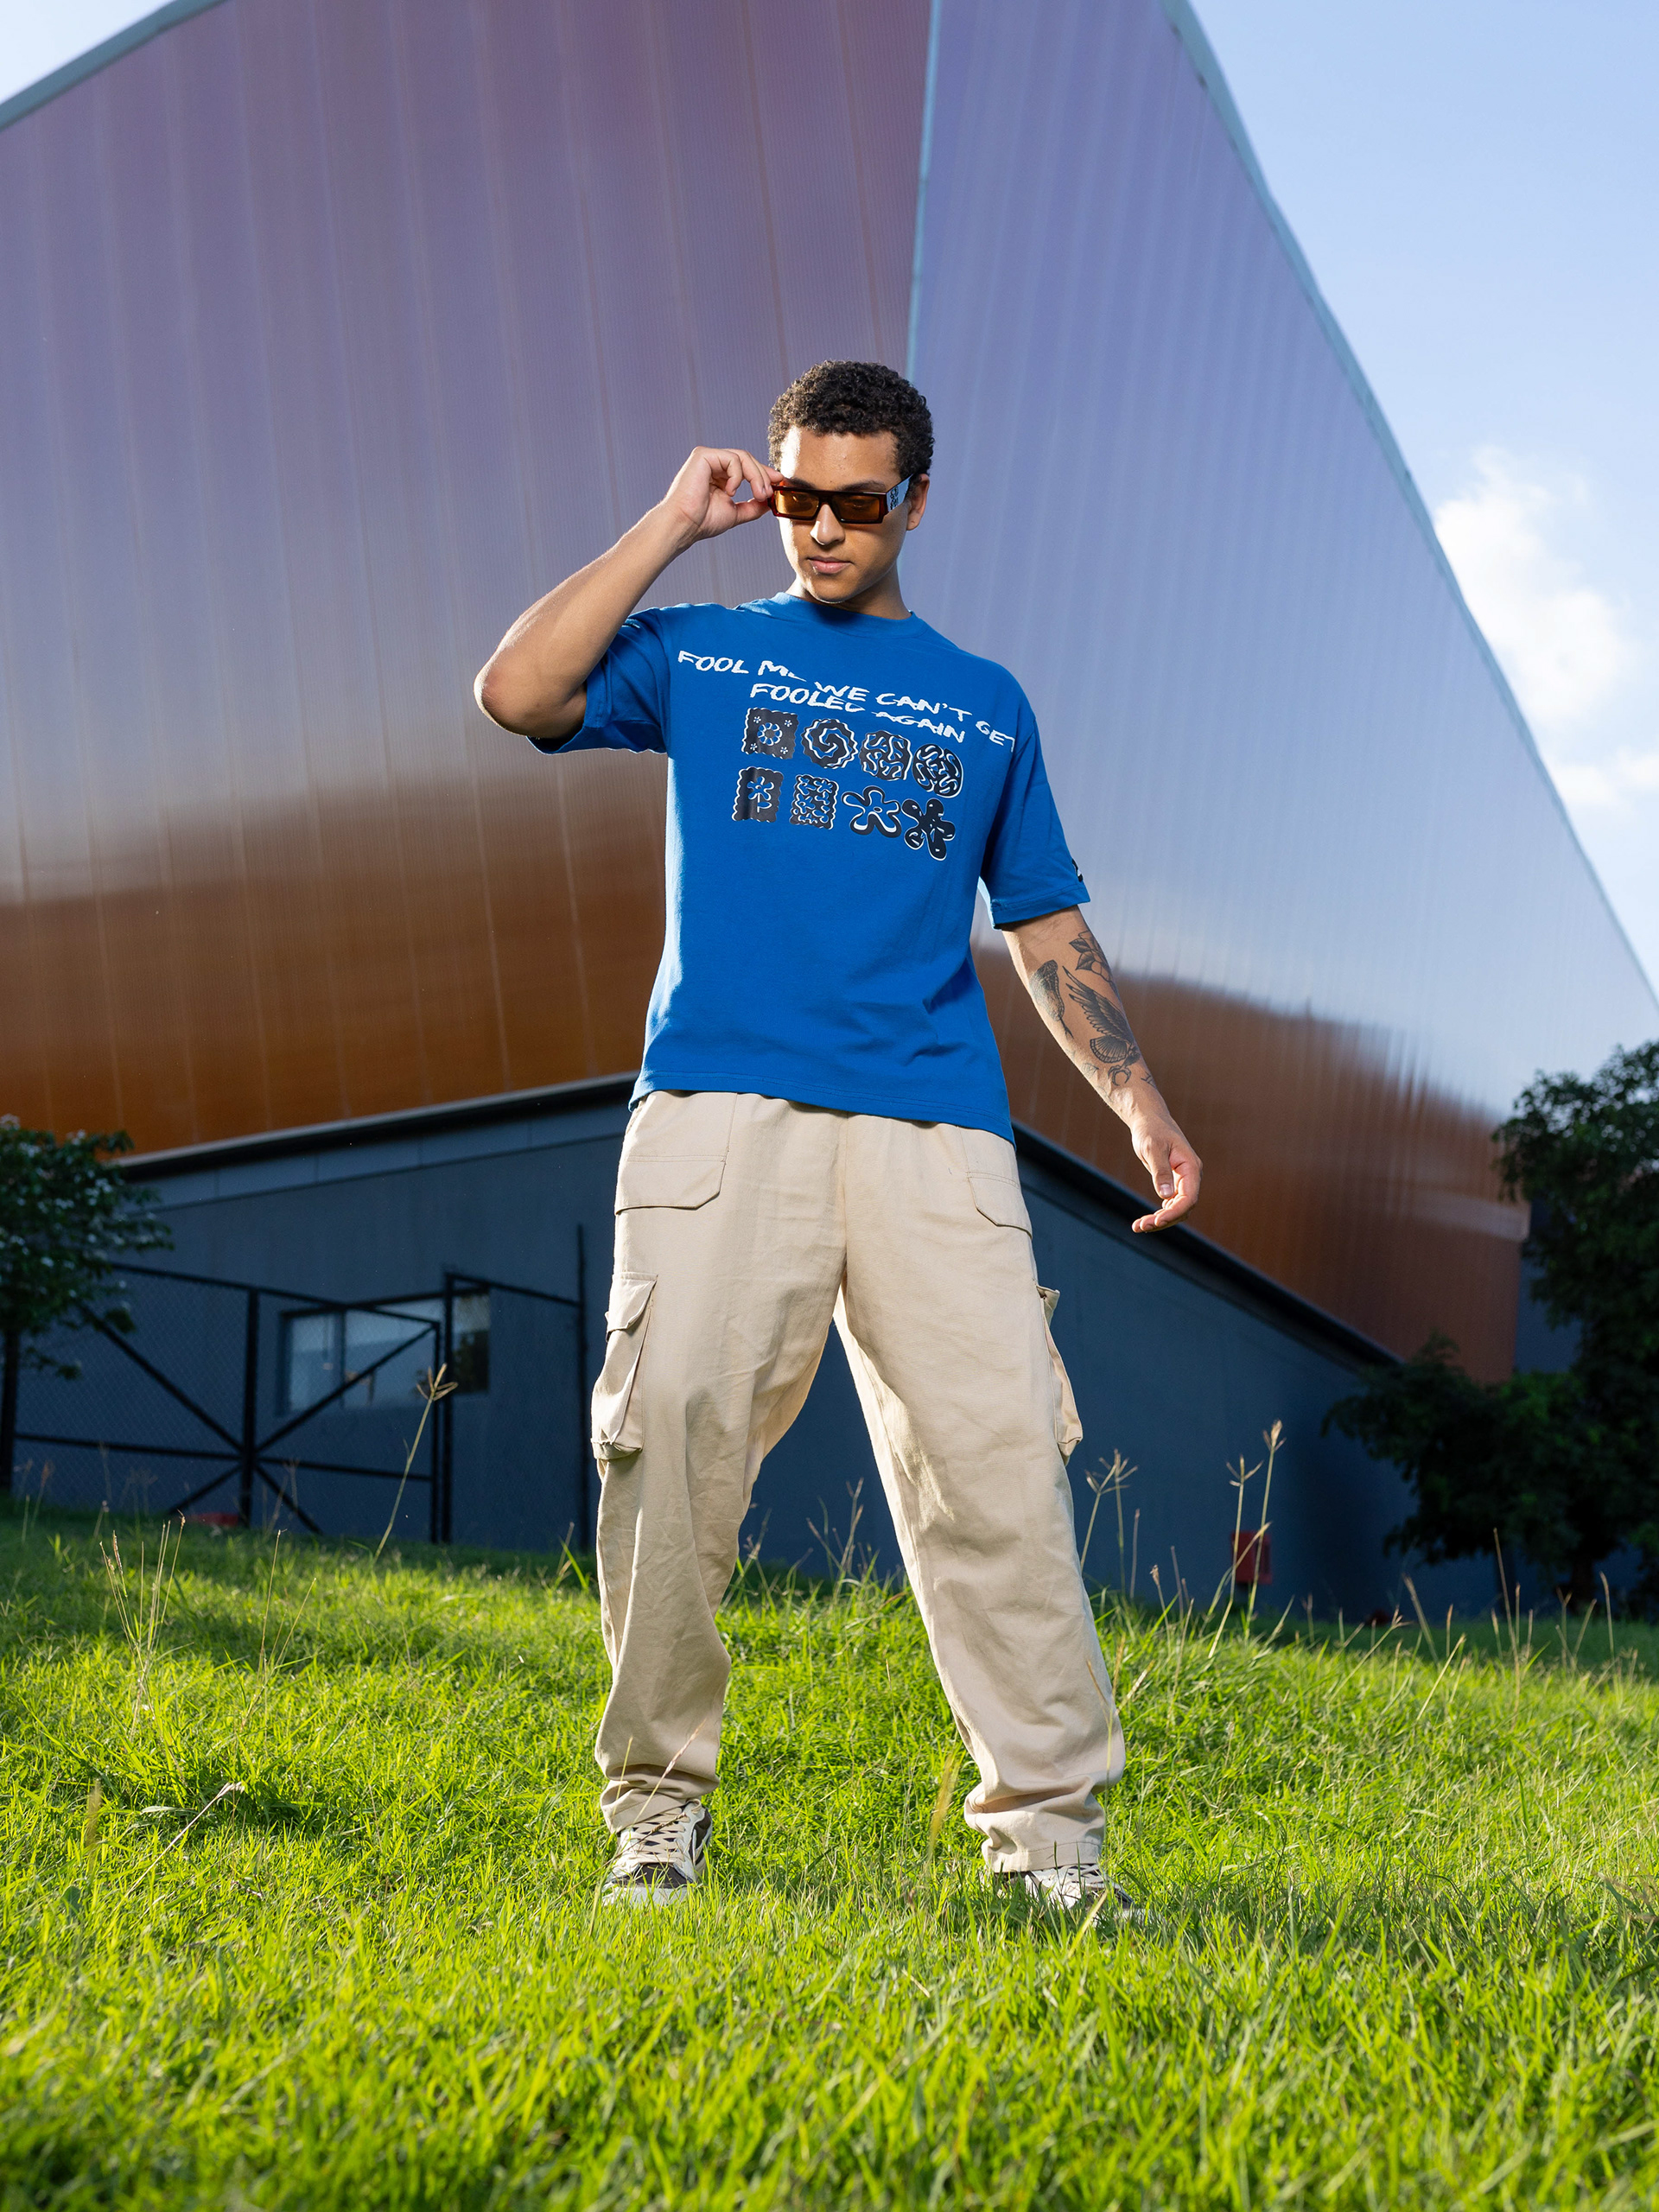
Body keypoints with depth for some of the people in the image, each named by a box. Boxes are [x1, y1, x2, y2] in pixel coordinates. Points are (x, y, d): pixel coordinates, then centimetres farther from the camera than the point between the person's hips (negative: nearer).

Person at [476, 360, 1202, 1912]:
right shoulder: (696, 656, 18)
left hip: (935, 1130, 1)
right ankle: (656, 1800, 4)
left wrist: (1136, 1098, 9)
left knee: (995, 1455, -10)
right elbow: (516, 692, 0)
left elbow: (1046, 926, 22)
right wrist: (672, 524, 6)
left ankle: (1047, 1826, -4)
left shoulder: (983, 705, 23)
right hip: (719, 1108, -1)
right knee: (670, 1438, -11)